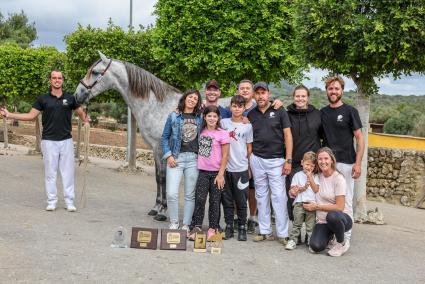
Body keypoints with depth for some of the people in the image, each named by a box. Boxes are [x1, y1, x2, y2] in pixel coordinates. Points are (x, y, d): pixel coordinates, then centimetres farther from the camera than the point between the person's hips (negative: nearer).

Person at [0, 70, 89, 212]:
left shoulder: (70, 98, 4)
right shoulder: (43, 99, 2)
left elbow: (80, 112, 15)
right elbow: (31, 115, 0)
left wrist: (86, 120, -6)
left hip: (66, 140, 1)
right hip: (49, 141, 0)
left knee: (68, 172, 2)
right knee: (50, 172, 4)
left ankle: (69, 201, 9)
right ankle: (51, 201, 12)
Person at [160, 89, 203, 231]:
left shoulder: (200, 118, 9)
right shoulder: (174, 116, 4)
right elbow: (165, 137, 6)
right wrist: (168, 155, -5)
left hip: (194, 159, 2)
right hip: (176, 158, -2)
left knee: (190, 194, 5)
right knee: (171, 193, -10)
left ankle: (186, 225, 16)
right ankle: (173, 223, 8)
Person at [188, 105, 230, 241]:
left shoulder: (222, 134, -5)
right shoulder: (201, 131, 7)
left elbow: (225, 156, -6)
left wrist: (221, 174, -10)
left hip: (216, 172, -2)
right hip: (203, 171, 3)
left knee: (214, 201, 5)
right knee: (199, 199, -6)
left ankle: (212, 228, 15)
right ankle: (196, 227, -1)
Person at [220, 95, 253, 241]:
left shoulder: (247, 126, 3)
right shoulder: (224, 123, 4)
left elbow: (249, 148, 6)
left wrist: (250, 167, 5)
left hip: (241, 169, -1)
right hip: (226, 167, 1)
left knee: (241, 201, 4)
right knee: (227, 200, 7)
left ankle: (242, 228, 14)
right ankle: (229, 227, 17)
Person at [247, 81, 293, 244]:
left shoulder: (279, 111, 2)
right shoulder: (251, 115, 10)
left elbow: (288, 135, -1)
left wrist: (288, 160, -8)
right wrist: (248, 163, 7)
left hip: (276, 160, -3)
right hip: (257, 160, 3)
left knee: (279, 197, -5)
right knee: (261, 196, 7)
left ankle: (283, 234, 0)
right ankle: (265, 231, 16)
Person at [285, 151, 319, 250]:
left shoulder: (315, 177, 12)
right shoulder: (297, 175, 11)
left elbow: (316, 190, -2)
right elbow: (292, 192, 5)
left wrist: (310, 178, -5)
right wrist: (303, 188, -8)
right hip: (299, 203, 0)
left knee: (311, 225, 1)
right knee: (297, 223, -1)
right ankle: (293, 240, 5)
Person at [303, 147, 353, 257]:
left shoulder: (338, 178, -11)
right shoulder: (318, 176, 4)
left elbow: (339, 207, -15)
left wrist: (317, 206, -13)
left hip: (342, 218, -4)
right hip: (322, 220, 4)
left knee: (332, 216, -40)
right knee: (315, 247, -22)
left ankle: (342, 243, -10)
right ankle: (330, 238, 14)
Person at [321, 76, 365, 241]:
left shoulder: (350, 111, -2)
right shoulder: (322, 113, 10)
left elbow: (360, 138, -4)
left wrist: (358, 163, -11)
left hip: (345, 162, -4)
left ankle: (346, 236, 7)